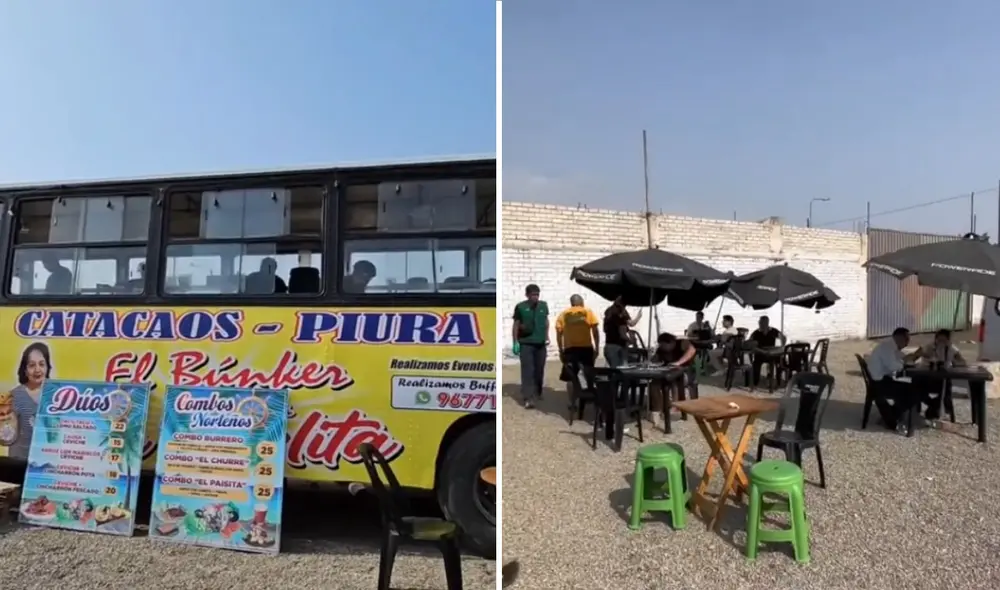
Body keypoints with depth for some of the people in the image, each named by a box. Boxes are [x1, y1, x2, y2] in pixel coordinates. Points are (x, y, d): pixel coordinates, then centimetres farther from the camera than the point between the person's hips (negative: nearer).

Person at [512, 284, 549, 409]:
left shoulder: (543, 306, 4)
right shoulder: (520, 307, -6)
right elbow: (516, 325, -2)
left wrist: (547, 337, 12)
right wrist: (515, 342, -5)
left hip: (541, 343, 4)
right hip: (525, 343, -4)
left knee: (539, 370, 11)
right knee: (527, 370, -8)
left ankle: (537, 393, 28)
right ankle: (528, 398, -10)